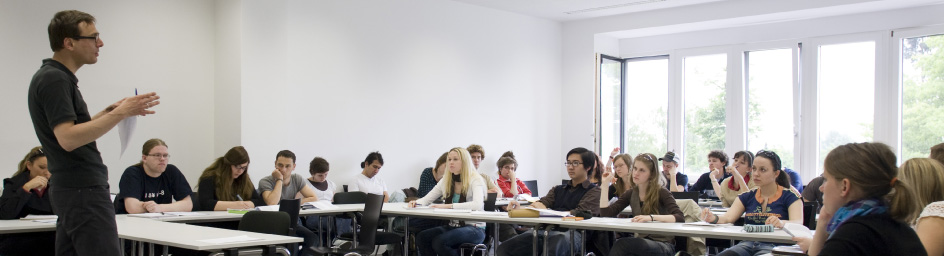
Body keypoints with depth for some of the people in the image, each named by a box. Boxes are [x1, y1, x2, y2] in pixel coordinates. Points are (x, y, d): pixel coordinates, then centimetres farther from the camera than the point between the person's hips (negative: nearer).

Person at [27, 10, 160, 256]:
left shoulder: (55, 77, 15)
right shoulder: (55, 80, -15)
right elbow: (68, 138, -25)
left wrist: (109, 112, 13)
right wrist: (119, 114, -24)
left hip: (71, 188, 10)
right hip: (83, 189, -10)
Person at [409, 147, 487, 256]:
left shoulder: (476, 180, -8)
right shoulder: (445, 181, 12)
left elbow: (478, 205, -26)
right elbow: (426, 199, 15)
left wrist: (448, 206, -34)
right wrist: (416, 202, -10)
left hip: (474, 228, -6)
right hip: (453, 226, 6)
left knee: (439, 241, -30)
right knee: (421, 237, -18)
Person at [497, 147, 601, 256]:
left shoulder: (594, 191, 14)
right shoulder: (558, 190, 32)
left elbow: (580, 213, -4)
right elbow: (542, 203, 13)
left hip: (573, 232, -5)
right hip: (548, 229, 5)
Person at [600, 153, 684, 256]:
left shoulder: (661, 192, -5)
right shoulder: (631, 194, 10)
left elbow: (680, 218, -19)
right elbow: (606, 213, 3)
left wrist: (651, 217, -32)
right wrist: (605, 184, 0)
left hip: (663, 245, -4)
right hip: (641, 241, 4)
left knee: (623, 243, -31)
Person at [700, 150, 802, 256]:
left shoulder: (790, 196, 6)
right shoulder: (747, 196, 18)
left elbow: (798, 223, -10)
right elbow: (728, 218, 5)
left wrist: (781, 223, -34)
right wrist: (713, 218, -20)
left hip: (773, 245, -3)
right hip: (748, 243, 3)